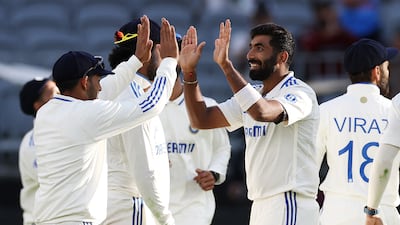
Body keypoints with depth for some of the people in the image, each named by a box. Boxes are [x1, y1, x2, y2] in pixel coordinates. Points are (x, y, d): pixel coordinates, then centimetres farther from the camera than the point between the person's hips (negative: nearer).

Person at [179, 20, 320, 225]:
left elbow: (262, 112, -31)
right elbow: (201, 120, 11)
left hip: (289, 207, -9)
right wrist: (189, 72, 0)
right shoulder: (252, 95, 15)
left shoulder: (299, 93, -11)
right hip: (259, 206, 9)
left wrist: (226, 65, -31)